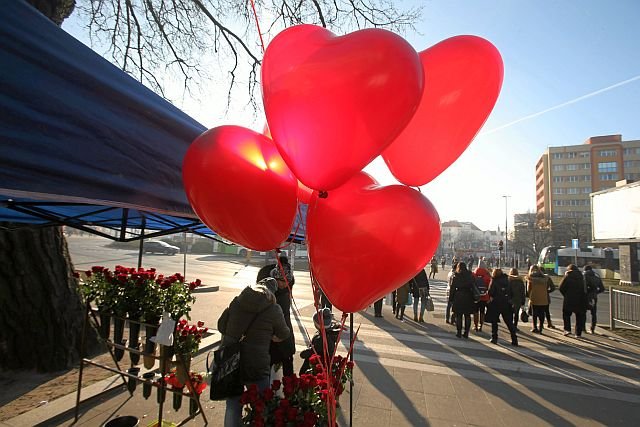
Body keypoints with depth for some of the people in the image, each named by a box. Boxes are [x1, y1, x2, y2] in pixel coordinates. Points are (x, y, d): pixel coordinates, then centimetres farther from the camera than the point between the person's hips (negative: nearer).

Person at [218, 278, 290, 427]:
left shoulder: (237, 301, 3)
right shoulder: (274, 309, -7)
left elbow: (221, 325, 11)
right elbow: (284, 334, 8)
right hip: (255, 365, -4)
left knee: (233, 406, 19)